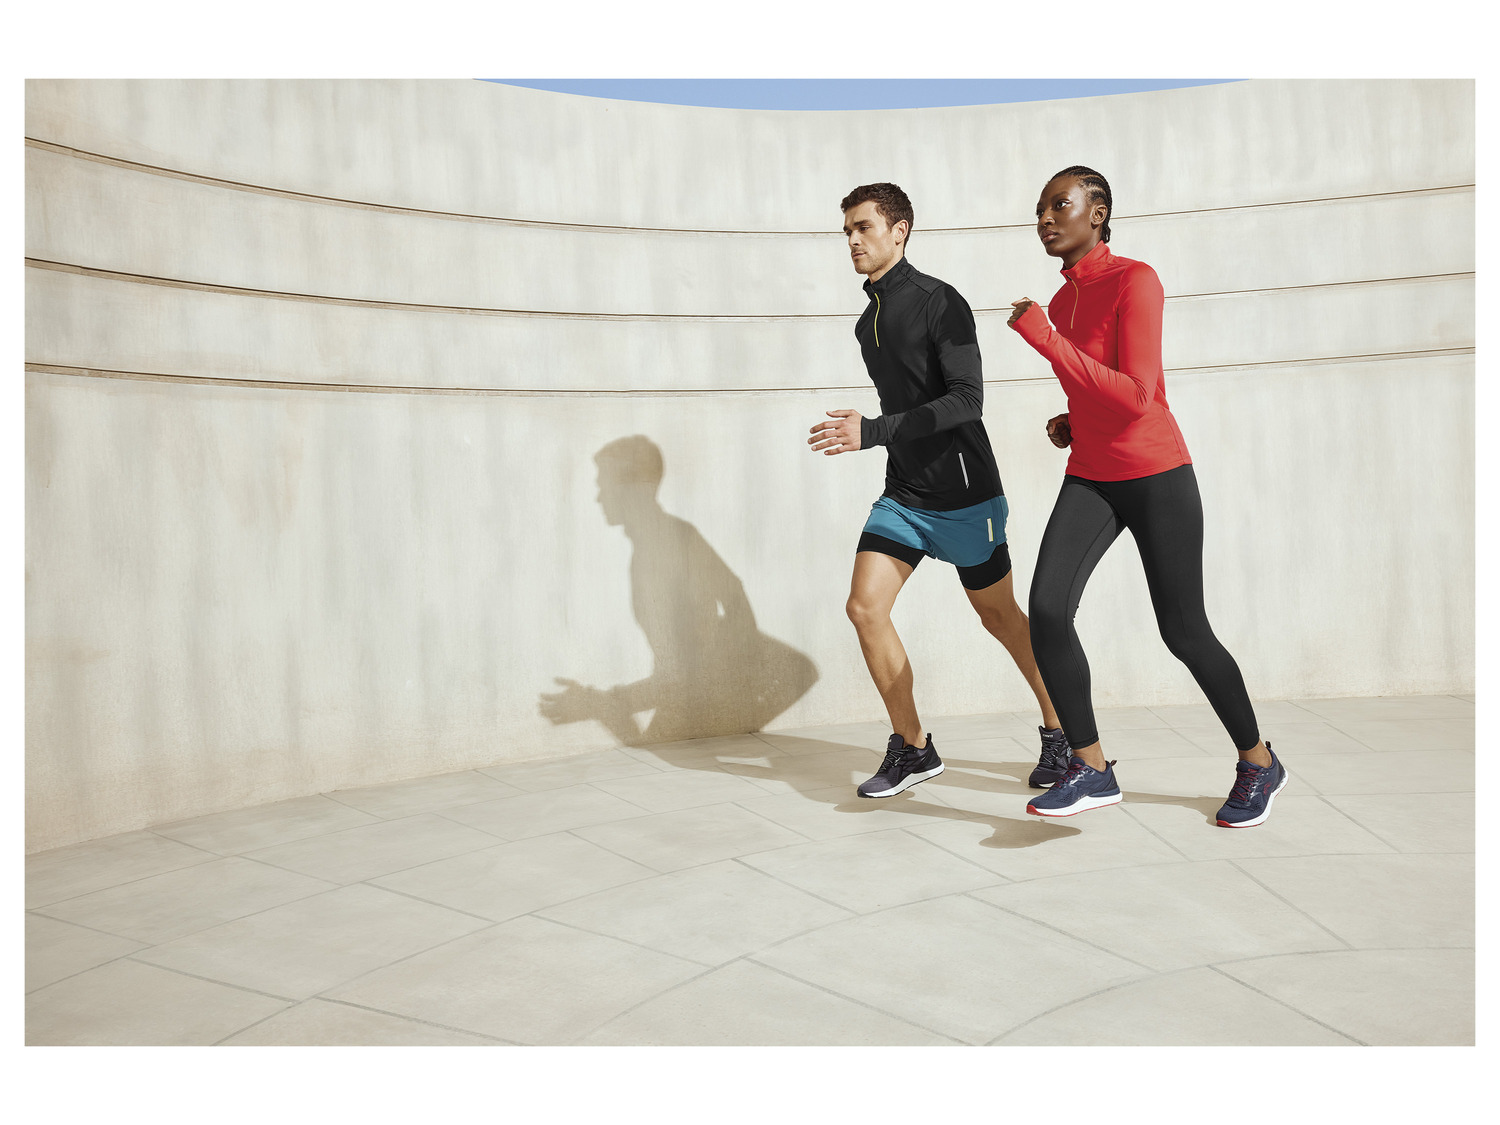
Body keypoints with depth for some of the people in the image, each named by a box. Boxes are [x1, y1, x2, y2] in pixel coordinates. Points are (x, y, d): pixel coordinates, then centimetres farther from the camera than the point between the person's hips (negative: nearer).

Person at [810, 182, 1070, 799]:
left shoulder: (939, 302, -12)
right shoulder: (867, 321, 12)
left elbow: (966, 400, -22)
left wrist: (873, 433, -28)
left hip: (963, 494, -7)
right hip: (902, 494, 7)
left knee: (999, 616, 6)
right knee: (864, 608, -5)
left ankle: (1060, 730, 28)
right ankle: (912, 749, 8)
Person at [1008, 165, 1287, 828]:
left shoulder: (1135, 281, -13)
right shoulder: (1060, 304, 11)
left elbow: (1136, 397, -24)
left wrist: (1044, 340, -25)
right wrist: (1071, 422, 6)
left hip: (1157, 478, -6)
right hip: (1089, 479, 6)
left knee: (1184, 632, 1)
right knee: (1046, 607, -16)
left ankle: (1258, 762, 25)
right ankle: (1091, 770, -5)